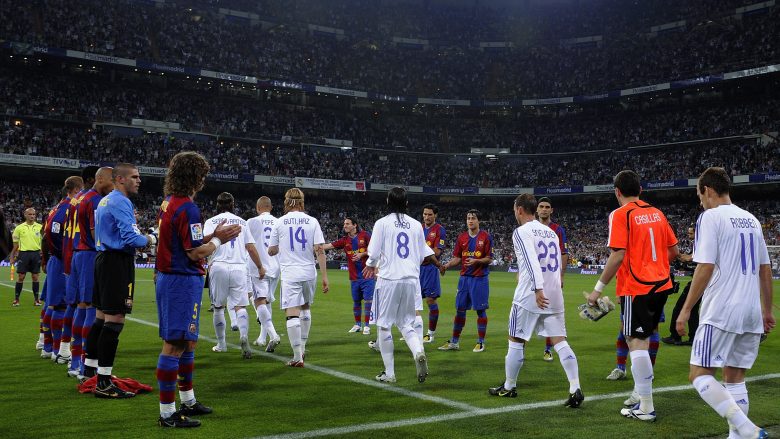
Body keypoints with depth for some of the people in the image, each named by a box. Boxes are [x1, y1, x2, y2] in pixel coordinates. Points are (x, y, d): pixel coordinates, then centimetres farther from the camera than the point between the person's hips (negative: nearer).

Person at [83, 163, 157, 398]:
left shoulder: (104, 201, 17)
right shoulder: (120, 202, -14)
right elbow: (131, 237, -22)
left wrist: (138, 239, 17)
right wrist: (150, 239, -4)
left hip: (103, 258, 11)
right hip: (117, 262, -10)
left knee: (101, 317, 17)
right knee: (114, 321, -9)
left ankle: (90, 371, 26)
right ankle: (104, 383, -8)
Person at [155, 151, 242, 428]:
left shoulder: (168, 204, 13)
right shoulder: (187, 208, -17)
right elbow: (196, 253, -17)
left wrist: (213, 235, 15)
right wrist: (219, 240, -2)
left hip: (166, 278, 10)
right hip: (183, 281, -10)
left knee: (187, 343, 19)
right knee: (175, 346, -5)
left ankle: (187, 401, 30)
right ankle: (167, 413, 0)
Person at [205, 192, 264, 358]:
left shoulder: (211, 222, 8)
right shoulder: (242, 222, 15)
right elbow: (251, 248, 12)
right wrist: (260, 267, 19)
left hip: (219, 267, -1)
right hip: (239, 267, 1)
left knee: (218, 307, 11)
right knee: (240, 306, -2)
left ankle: (221, 344, 18)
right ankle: (244, 336, -26)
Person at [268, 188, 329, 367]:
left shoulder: (280, 222, 0)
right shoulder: (312, 221, 1)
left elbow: (271, 251, 8)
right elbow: (320, 251, -4)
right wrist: (325, 277, -1)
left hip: (290, 274, -3)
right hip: (309, 273, 3)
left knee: (292, 314, -4)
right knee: (306, 309, 23)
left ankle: (297, 356, -9)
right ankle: (302, 347, 33)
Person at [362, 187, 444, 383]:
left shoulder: (382, 223, -3)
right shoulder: (416, 224, 9)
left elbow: (373, 254, -5)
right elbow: (424, 254, 14)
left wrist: (371, 266, 17)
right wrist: (438, 265, 35)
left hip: (389, 279, -4)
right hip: (411, 279, 4)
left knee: (384, 326, 7)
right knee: (406, 324, 14)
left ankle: (389, 373, 9)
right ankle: (419, 352, -15)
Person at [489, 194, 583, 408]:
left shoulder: (521, 232, -5)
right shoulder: (551, 232, 16)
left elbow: (531, 261, -19)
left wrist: (538, 288, -27)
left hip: (529, 295, -6)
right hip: (555, 295, 6)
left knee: (516, 341, 7)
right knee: (560, 341, 3)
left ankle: (509, 387, 19)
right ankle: (575, 389, -8)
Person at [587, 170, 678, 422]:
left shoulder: (620, 215, -9)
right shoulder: (656, 213, 11)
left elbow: (617, 256, -18)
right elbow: (674, 251, 14)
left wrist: (598, 289, -13)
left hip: (636, 288, -7)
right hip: (661, 285, 7)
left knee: (636, 342, -3)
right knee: (642, 339, 18)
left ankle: (646, 407, -2)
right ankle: (642, 391, 23)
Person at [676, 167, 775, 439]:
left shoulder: (711, 217, -7)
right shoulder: (751, 220, 15)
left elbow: (705, 268, -14)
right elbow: (765, 270, 18)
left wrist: (686, 310, -10)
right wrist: (767, 311, 24)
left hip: (721, 312, -7)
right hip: (751, 314, 8)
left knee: (700, 374, -5)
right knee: (734, 377, 14)